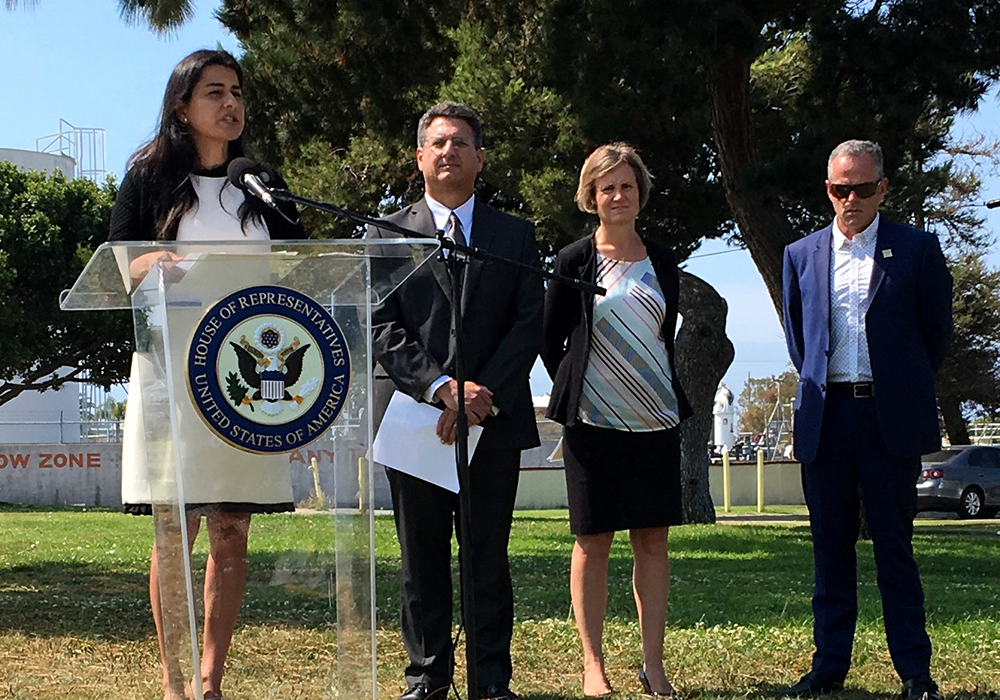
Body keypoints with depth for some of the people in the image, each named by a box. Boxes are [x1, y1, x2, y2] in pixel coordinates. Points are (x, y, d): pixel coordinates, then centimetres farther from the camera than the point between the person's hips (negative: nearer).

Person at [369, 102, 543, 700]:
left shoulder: (516, 235, 12)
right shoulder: (388, 236, 9)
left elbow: (531, 321, 3)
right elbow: (382, 329, -1)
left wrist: (484, 393, -11)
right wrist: (441, 388, -14)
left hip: (495, 418, 0)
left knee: (488, 557, 3)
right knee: (422, 558, 5)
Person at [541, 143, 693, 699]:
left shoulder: (662, 261, 9)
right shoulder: (575, 261, -1)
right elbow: (550, 339, 6)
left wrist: (668, 397, 14)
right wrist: (574, 393, 9)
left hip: (656, 419, 3)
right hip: (594, 421, -3)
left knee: (653, 540, 3)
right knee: (593, 542, 1)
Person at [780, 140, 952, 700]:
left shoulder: (917, 249, 1)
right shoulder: (801, 256, 10)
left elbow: (937, 332, 7)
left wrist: (905, 390, 11)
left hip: (890, 418, -3)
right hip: (825, 419, 3)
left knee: (894, 545, 1)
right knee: (831, 546, 7)